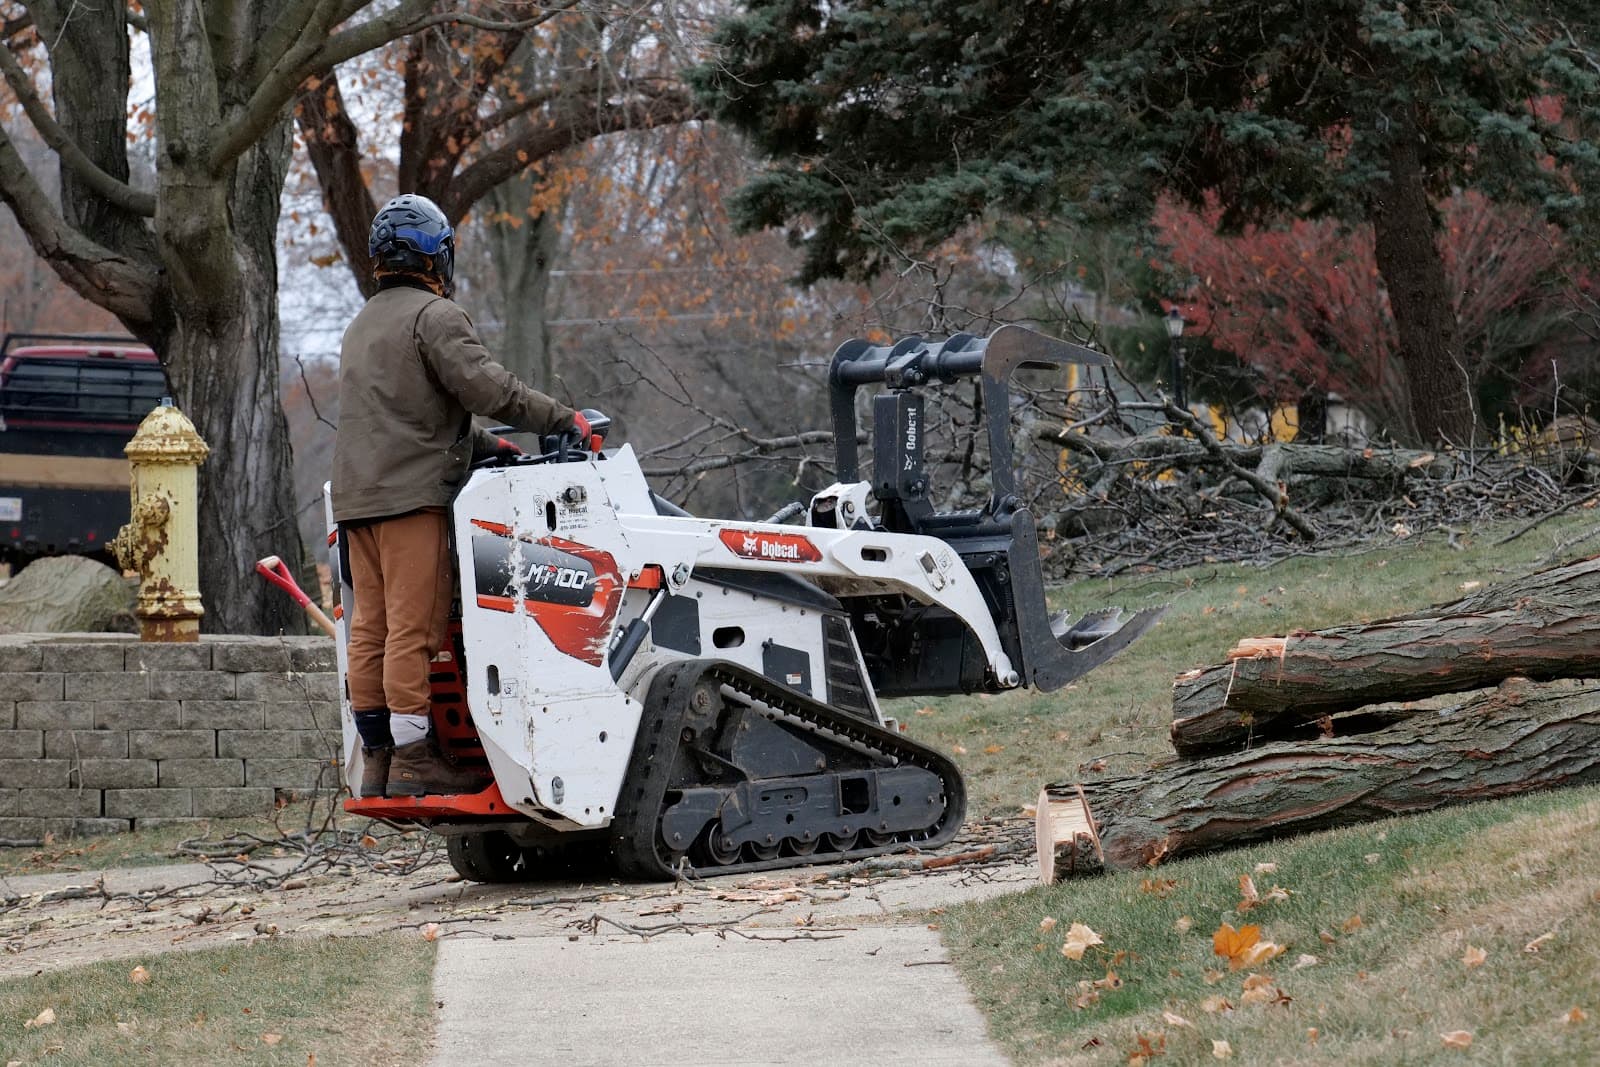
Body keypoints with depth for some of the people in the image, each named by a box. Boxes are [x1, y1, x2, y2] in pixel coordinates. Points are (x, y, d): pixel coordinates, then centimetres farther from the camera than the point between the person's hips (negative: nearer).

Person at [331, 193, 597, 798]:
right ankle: (412, 760, -11)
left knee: (371, 628, 6)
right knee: (413, 628, -9)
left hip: (356, 496, 9)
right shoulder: (434, 314, -4)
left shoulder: (363, 324, 26)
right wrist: (562, 420, -10)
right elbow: (483, 385, -16)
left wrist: (487, 447, 27)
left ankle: (376, 761, 7)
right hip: (411, 493, -9)